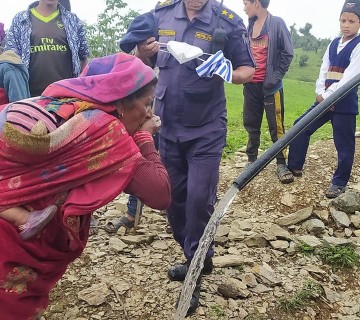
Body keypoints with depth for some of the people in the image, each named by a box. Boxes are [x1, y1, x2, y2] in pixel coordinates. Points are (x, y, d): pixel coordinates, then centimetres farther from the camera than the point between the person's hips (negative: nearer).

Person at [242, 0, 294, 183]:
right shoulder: (249, 25, 9)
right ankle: (252, 160, 24)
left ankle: (281, 164, 8)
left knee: (276, 125, -1)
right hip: (251, 84, 6)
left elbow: (287, 53, -7)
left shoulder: (277, 23, -7)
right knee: (251, 124, 11)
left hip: (270, 85, -5)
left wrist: (276, 77, -11)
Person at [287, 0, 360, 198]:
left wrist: (327, 96, -16)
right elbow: (324, 70, 9)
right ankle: (295, 166, 23)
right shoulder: (334, 43, 11)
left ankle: (339, 183, 17)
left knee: (344, 144, 2)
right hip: (325, 100, 7)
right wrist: (320, 93, -6)